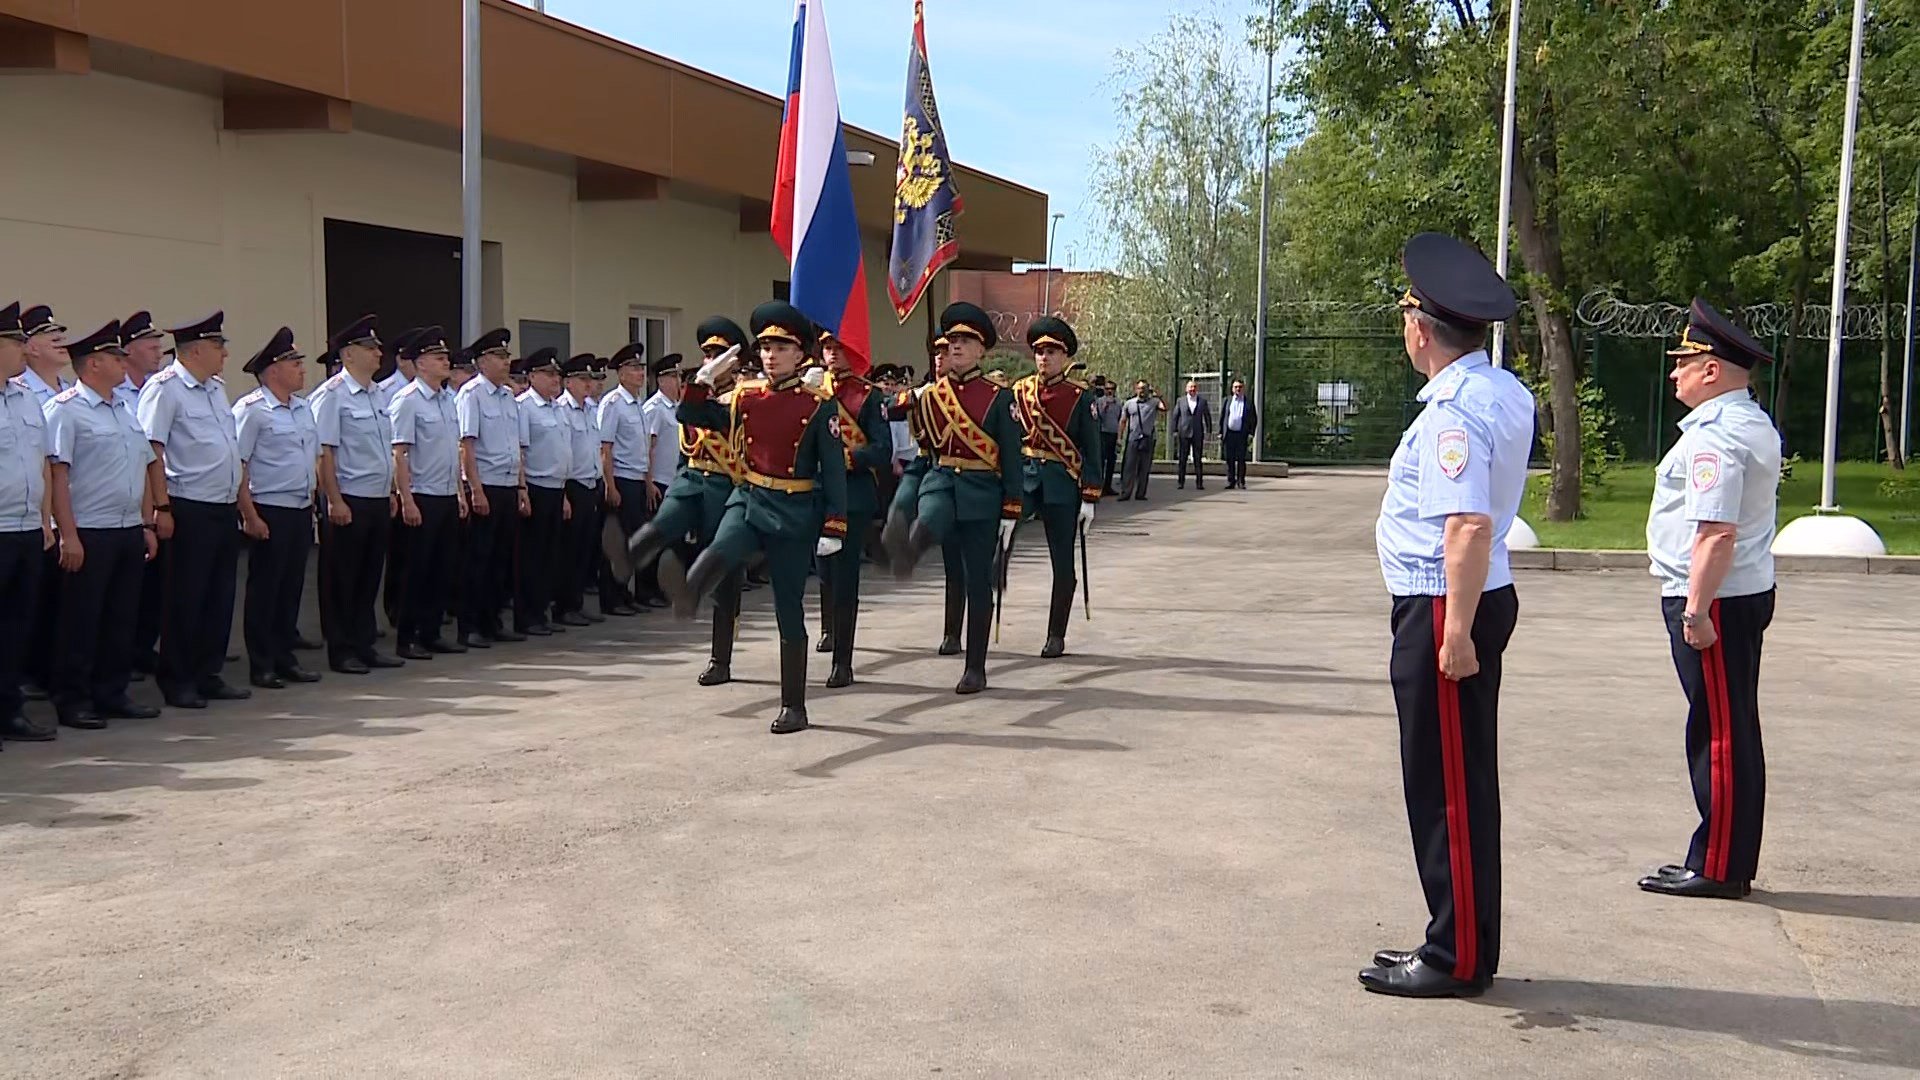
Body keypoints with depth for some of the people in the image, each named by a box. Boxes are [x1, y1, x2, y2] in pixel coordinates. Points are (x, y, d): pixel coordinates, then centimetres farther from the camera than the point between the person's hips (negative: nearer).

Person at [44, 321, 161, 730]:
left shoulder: (126, 412, 16)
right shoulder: (65, 409, -8)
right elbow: (57, 474, -13)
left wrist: (147, 525, 15)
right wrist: (69, 535, -18)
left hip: (129, 531, 7)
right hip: (89, 533, -7)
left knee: (122, 619, 11)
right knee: (81, 621, 0)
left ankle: (112, 694, 21)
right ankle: (73, 701, 9)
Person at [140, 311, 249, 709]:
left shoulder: (217, 388, 16)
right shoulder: (165, 388, -10)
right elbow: (152, 451, -15)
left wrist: (239, 500, 19)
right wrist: (162, 507, -19)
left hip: (225, 508, 8)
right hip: (190, 509, -8)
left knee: (220, 596, 11)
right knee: (186, 598, 0)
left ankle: (208, 675, 21)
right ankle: (177, 681, 9)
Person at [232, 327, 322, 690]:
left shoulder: (303, 407, 14)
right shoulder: (251, 409, -10)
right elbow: (237, 466, -14)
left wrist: (313, 504, 16)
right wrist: (250, 516, -17)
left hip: (301, 511, 7)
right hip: (269, 512, -7)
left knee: (292, 587, 12)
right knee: (264, 589, 0)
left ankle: (285, 657, 22)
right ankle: (261, 666, 8)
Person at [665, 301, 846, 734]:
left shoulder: (818, 406, -5)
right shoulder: (744, 397, 6)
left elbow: (834, 470, -6)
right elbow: (691, 417, 12)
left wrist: (833, 527, -11)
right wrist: (704, 380, -4)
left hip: (795, 514, -3)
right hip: (748, 501, 3)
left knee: (789, 611, 3)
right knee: (720, 552, -33)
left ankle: (794, 707, 12)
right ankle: (686, 595, -62)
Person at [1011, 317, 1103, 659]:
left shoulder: (1080, 397, -1)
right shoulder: (1019, 392, 7)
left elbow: (1092, 451, -1)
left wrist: (1089, 499, -7)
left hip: (1061, 486, -2)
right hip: (1024, 478, 2)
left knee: (1062, 563, 4)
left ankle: (1056, 636, 12)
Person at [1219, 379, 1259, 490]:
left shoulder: (1249, 403, 7)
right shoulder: (1227, 401, 13)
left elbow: (1254, 420, 6)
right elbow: (1222, 418, 12)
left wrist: (1251, 434, -5)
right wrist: (1220, 433, 4)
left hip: (1242, 435, -2)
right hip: (1229, 434, 2)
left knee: (1241, 459, -3)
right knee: (1230, 460, 2)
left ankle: (1241, 482, 3)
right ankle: (1231, 482, 8)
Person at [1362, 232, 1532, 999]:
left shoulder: (1455, 410, -20)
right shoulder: (1507, 394, 10)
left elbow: (1470, 525, -28)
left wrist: (1457, 630, -27)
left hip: (1443, 611, -10)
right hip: (1479, 599, 10)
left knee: (1447, 787, -1)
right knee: (1461, 782, 16)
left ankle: (1457, 958, 8)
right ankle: (1463, 943, 27)